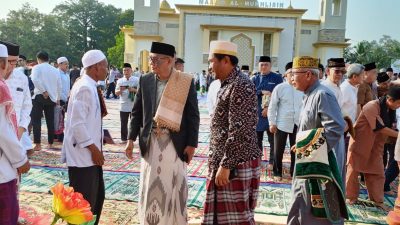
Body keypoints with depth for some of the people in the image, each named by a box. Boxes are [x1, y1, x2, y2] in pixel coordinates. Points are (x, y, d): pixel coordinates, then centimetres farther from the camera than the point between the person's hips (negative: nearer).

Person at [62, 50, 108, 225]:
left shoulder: (90, 86, 10)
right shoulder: (85, 87, -20)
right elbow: (77, 124, -24)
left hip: (90, 153, 10)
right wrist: (93, 148, -18)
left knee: (97, 196, 20)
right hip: (83, 154, -10)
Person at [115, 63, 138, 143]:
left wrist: (133, 90, -18)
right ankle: (124, 139, 17)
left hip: (134, 106, -2)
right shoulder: (120, 81, 5)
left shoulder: (136, 80, 0)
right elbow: (116, 93, 6)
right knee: (123, 124, 7)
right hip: (123, 106, 2)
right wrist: (120, 90, -16)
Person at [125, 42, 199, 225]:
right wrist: (131, 138, 1)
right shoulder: (145, 80, 3)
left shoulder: (186, 82, -7)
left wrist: (191, 144, -8)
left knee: (174, 186, 8)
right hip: (151, 141, 3)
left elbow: (193, 116, -5)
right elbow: (137, 112, 7)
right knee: (150, 186, 11)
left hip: (175, 142, -2)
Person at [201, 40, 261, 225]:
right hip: (224, 160, 10)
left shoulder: (241, 86, -18)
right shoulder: (228, 84, 13)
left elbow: (239, 130, -23)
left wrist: (225, 165, -22)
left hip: (236, 163, -10)